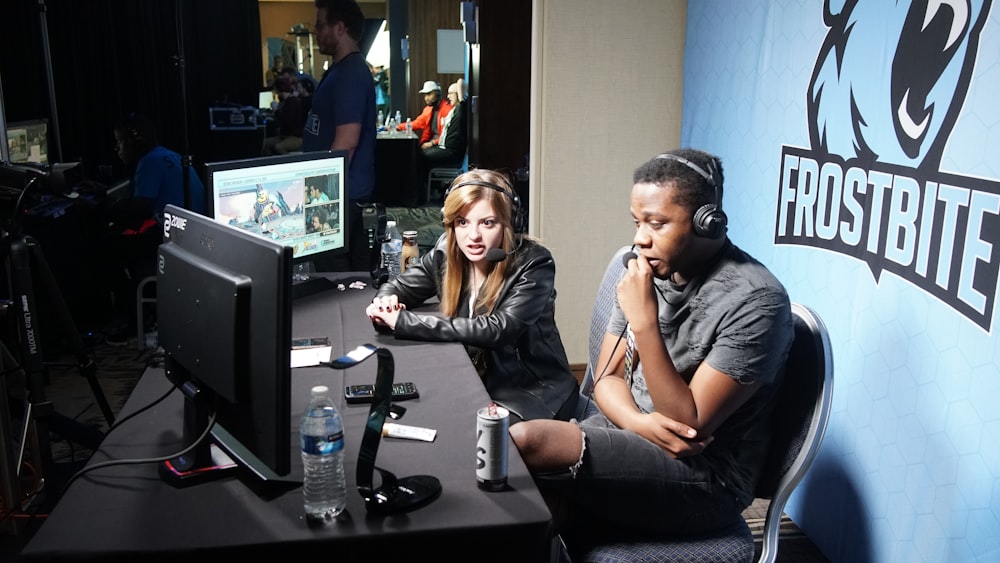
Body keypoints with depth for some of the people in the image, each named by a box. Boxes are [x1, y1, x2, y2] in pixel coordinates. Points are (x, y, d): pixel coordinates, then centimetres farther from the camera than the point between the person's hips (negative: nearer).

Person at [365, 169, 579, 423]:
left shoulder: (533, 264, -19)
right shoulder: (446, 252, -4)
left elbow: (497, 330, -31)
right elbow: (397, 287, 7)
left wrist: (403, 320, -31)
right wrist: (384, 305, -20)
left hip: (533, 393, -5)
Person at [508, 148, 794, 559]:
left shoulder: (755, 301, -19)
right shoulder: (647, 271, 3)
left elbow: (689, 424, -20)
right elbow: (607, 378, 6)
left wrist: (645, 324, -27)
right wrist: (641, 422, -16)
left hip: (703, 478, -6)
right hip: (629, 437, 6)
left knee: (524, 443, -22)